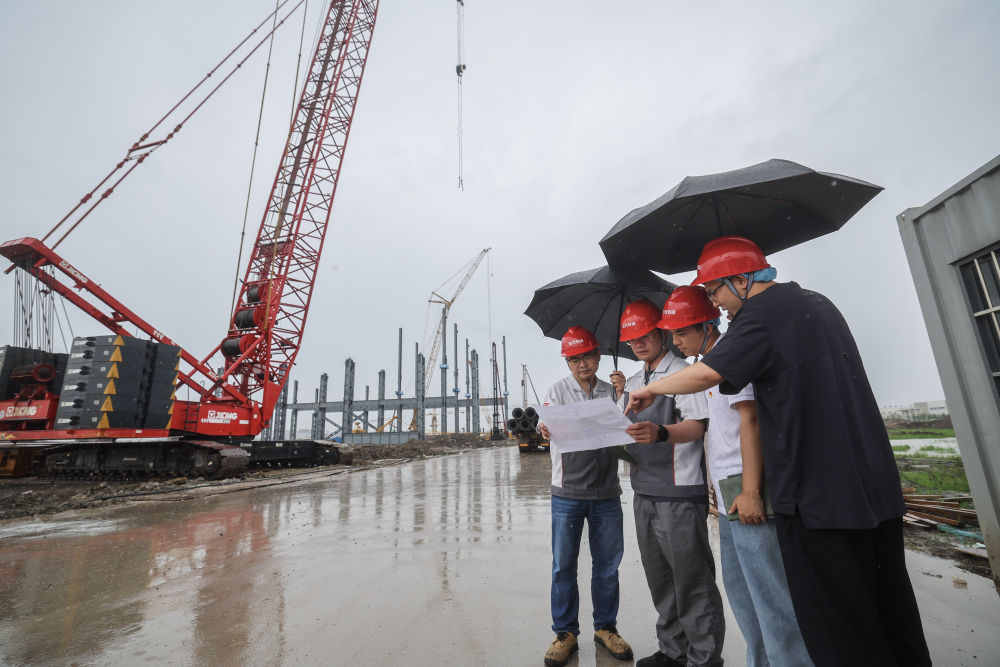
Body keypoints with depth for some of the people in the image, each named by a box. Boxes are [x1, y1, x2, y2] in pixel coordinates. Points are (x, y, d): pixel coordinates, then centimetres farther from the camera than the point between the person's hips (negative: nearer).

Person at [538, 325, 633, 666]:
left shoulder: (612, 392, 7)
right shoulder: (558, 391, 2)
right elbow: (550, 427, -7)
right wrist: (546, 430, -31)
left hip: (607, 492, 2)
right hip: (568, 492, -2)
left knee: (607, 565, 13)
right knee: (563, 565, 6)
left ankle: (606, 627, 33)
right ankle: (565, 632, 24)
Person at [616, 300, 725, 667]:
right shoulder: (631, 383, 15)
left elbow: (696, 426, -17)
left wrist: (660, 433, -35)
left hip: (679, 492, -7)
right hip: (643, 492, 7)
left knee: (692, 580, 2)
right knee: (660, 580, 17)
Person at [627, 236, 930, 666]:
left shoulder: (762, 312, -14)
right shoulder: (818, 303, 15)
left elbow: (707, 373, -23)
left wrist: (651, 389, -7)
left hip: (817, 494, -9)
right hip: (876, 485, 9)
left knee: (839, 628, 3)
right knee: (889, 605, 20)